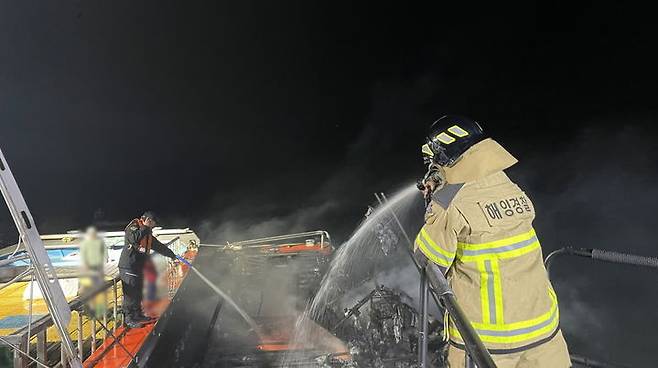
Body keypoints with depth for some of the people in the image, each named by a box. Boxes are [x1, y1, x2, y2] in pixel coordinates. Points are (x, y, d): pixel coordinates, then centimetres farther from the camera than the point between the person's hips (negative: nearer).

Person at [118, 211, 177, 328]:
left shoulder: (147, 233, 19)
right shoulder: (133, 226, -8)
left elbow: (159, 246, 28)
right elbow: (134, 238, -30)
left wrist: (171, 254, 30)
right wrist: (145, 227, -18)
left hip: (138, 267, 9)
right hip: (128, 266, -9)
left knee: (138, 292, 16)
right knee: (130, 293, -5)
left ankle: (137, 314, 27)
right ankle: (129, 318, 1)